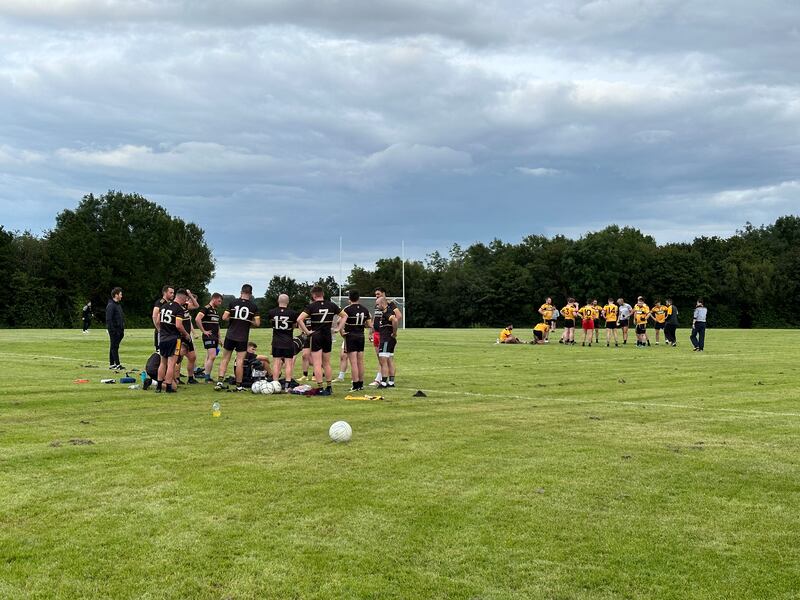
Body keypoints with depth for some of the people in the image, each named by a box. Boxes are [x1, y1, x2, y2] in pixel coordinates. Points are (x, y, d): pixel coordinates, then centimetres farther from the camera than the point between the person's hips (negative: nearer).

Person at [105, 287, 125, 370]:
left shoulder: (118, 305, 18)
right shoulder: (110, 305, -12)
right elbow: (108, 319, -17)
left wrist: (122, 329, 19)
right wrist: (112, 330, -20)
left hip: (119, 330, 9)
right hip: (114, 330, -9)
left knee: (114, 347, 11)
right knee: (114, 347, -6)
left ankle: (112, 364, 15)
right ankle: (117, 364, -6)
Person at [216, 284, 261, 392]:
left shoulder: (233, 303, -2)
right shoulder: (253, 306, -3)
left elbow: (224, 317, -6)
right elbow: (257, 323, -5)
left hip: (230, 335, 1)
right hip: (243, 338, -1)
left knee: (225, 359, 11)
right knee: (240, 361, 3)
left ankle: (220, 381, 2)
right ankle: (239, 385, 7)